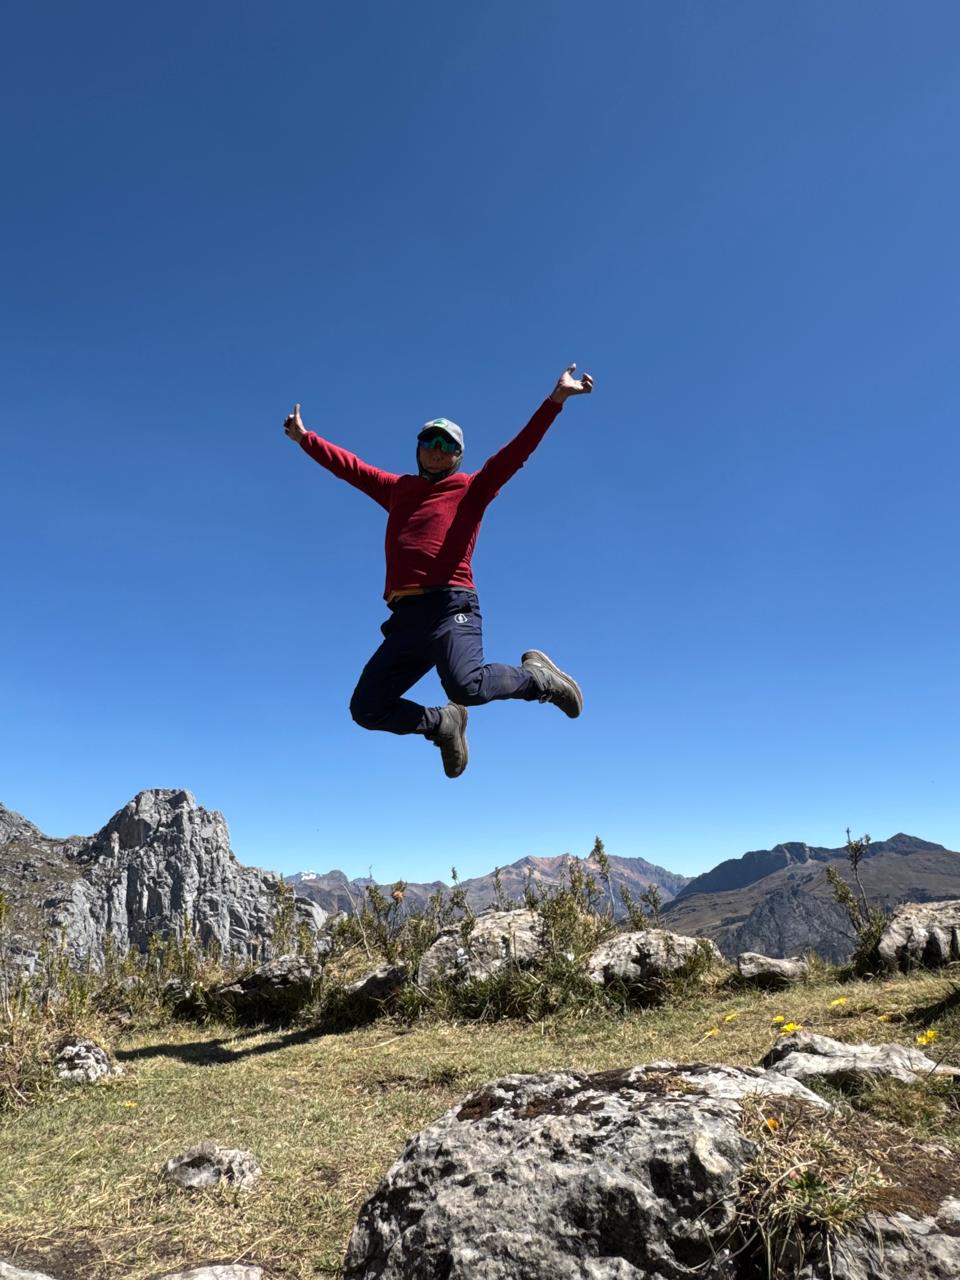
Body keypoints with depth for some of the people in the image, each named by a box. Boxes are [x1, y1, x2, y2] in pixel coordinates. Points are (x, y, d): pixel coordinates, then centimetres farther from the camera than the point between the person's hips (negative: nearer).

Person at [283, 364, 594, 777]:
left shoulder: (471, 488, 13)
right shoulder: (397, 489, 26)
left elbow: (518, 449, 4)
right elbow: (348, 465, 35)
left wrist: (555, 399, -4)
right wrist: (305, 438, 35)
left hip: (450, 606, -5)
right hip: (405, 617, 5)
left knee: (467, 685, -30)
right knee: (367, 709, 1)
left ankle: (537, 677, 2)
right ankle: (442, 724, 25)